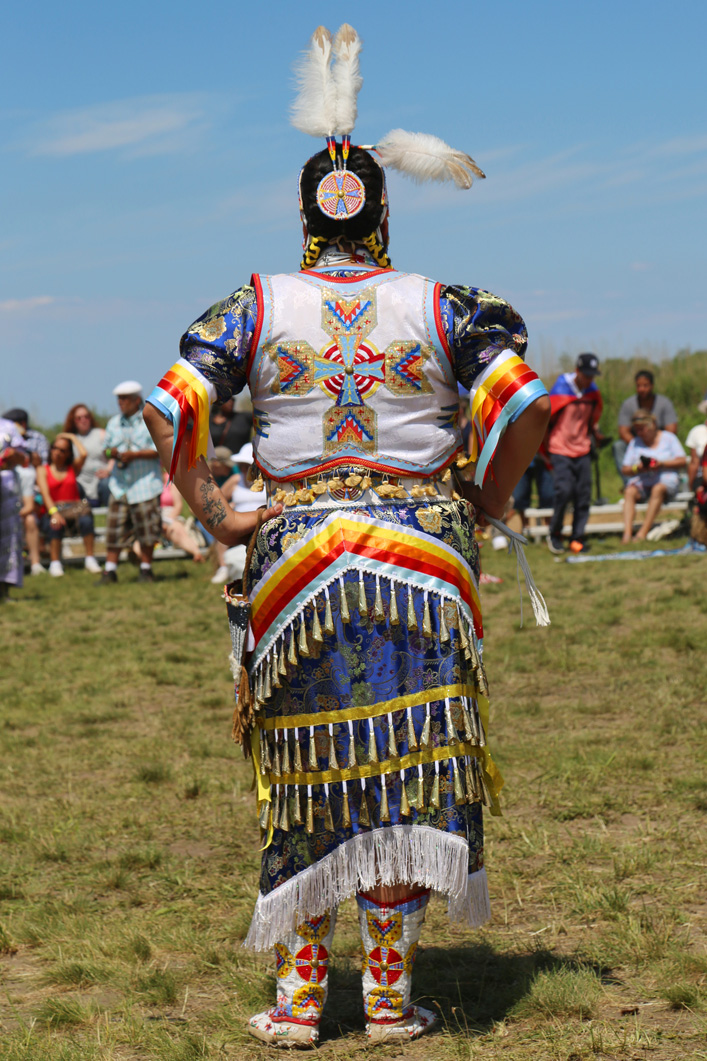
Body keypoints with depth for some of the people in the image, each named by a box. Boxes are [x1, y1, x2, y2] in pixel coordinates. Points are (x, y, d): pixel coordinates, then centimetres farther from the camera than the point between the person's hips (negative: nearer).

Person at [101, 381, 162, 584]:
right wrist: (112, 453, -6)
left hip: (145, 483, -4)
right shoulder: (114, 423, 14)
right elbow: (106, 449, 18)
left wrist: (134, 455, -19)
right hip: (119, 483, 4)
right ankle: (110, 570, 2)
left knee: (146, 529, 1)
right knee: (114, 528, -2)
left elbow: (160, 450, -10)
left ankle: (146, 569, 14)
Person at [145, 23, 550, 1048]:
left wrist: (216, 514, 1)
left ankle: (298, 993, 10)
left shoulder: (258, 306, 3)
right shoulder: (441, 305, 2)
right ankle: (391, 993, 6)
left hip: (295, 548, 1)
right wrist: (482, 504, 4)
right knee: (407, 762, 4)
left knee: (305, 767, 9)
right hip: (421, 554, -1)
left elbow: (170, 408, -6)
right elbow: (524, 406, -7)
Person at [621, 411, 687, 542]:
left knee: (658, 489, -37)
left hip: (666, 479, -2)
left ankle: (643, 532, -44)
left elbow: (682, 461, 2)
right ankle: (627, 532, -45)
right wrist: (637, 468, -11)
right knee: (629, 492, -31)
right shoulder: (635, 442, 17)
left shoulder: (668, 438, 10)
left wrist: (662, 464, -12)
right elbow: (625, 470, 12)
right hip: (641, 481, 2)